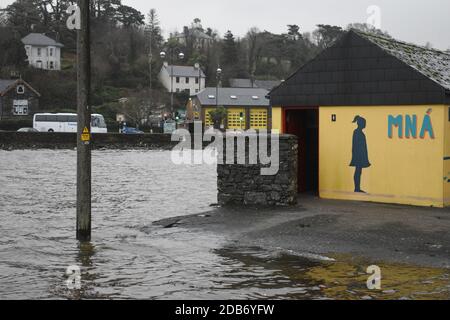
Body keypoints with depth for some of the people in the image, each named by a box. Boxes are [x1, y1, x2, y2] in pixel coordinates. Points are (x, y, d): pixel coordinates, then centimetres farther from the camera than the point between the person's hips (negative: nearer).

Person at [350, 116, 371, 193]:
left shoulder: (360, 132, 16)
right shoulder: (357, 132, -13)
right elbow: (356, 144, -18)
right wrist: (357, 156, -21)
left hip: (361, 155, 10)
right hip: (359, 155, -10)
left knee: (359, 172, 9)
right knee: (358, 171, -7)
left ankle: (358, 188, 11)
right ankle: (357, 188, -5)